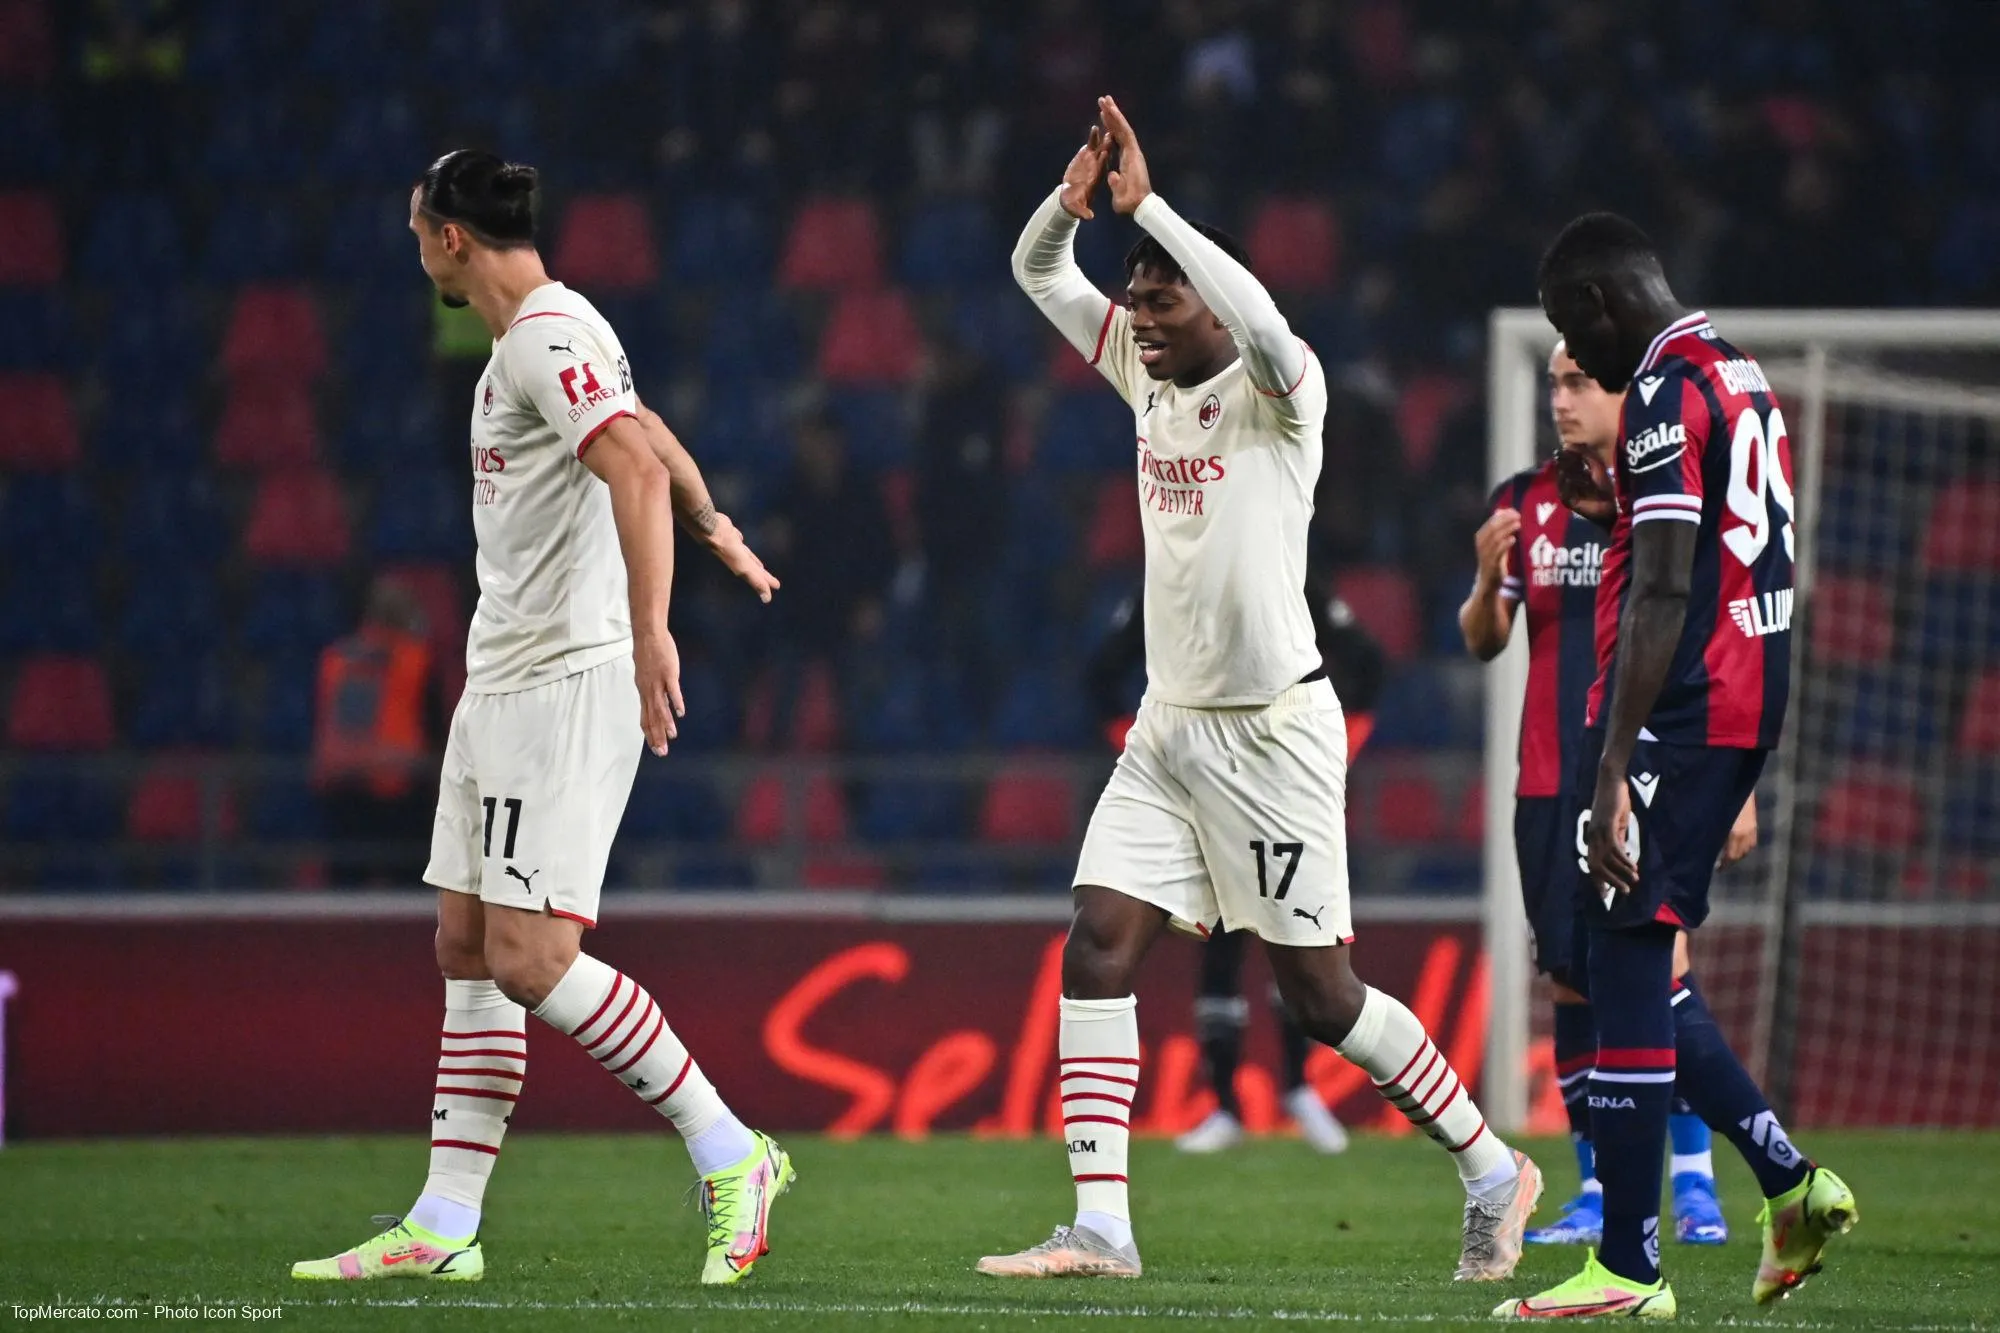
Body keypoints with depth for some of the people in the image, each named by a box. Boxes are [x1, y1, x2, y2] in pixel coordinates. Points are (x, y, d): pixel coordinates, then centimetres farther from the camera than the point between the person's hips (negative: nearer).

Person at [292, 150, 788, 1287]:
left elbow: (638, 468, -27)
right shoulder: (535, 335, 18)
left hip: (568, 681, -11)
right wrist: (712, 526, 50)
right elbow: (654, 440, 34)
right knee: (467, 949, 7)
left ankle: (730, 1153, -8)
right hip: (504, 682, 11)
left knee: (531, 960, -16)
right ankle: (446, 1226, 8)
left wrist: (648, 628, -36)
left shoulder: (547, 336, -14)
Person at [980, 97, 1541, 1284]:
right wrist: (1076, 198, -11)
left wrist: (1147, 204, -32)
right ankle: (1101, 1228, -11)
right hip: (1169, 728, 7)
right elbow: (1039, 275, 11)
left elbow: (1262, 321, -36)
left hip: (1272, 730, -7)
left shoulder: (1280, 392, -12)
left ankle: (1491, 1169, 18)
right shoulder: (1149, 377, 8)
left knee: (1319, 990, -1)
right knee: (1099, 945, -9)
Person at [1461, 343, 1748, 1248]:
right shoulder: (1524, 503, 8)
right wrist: (1488, 581, -14)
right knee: (1571, 978, 4)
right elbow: (1482, 645, 8)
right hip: (1552, 782, 4)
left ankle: (1695, 1179, -10)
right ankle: (1597, 1191, 11)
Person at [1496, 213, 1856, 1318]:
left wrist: (1612, 771, -23)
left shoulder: (1666, 390, -13)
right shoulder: (1743, 379, 17)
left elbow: (1662, 594, -20)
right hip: (1749, 700, 10)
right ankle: (1791, 1183, 13)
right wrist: (1738, 782, 25)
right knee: (1637, 968, 15)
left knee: (1626, 970, -5)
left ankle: (1627, 1267, -3)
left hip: (1676, 712, -10)